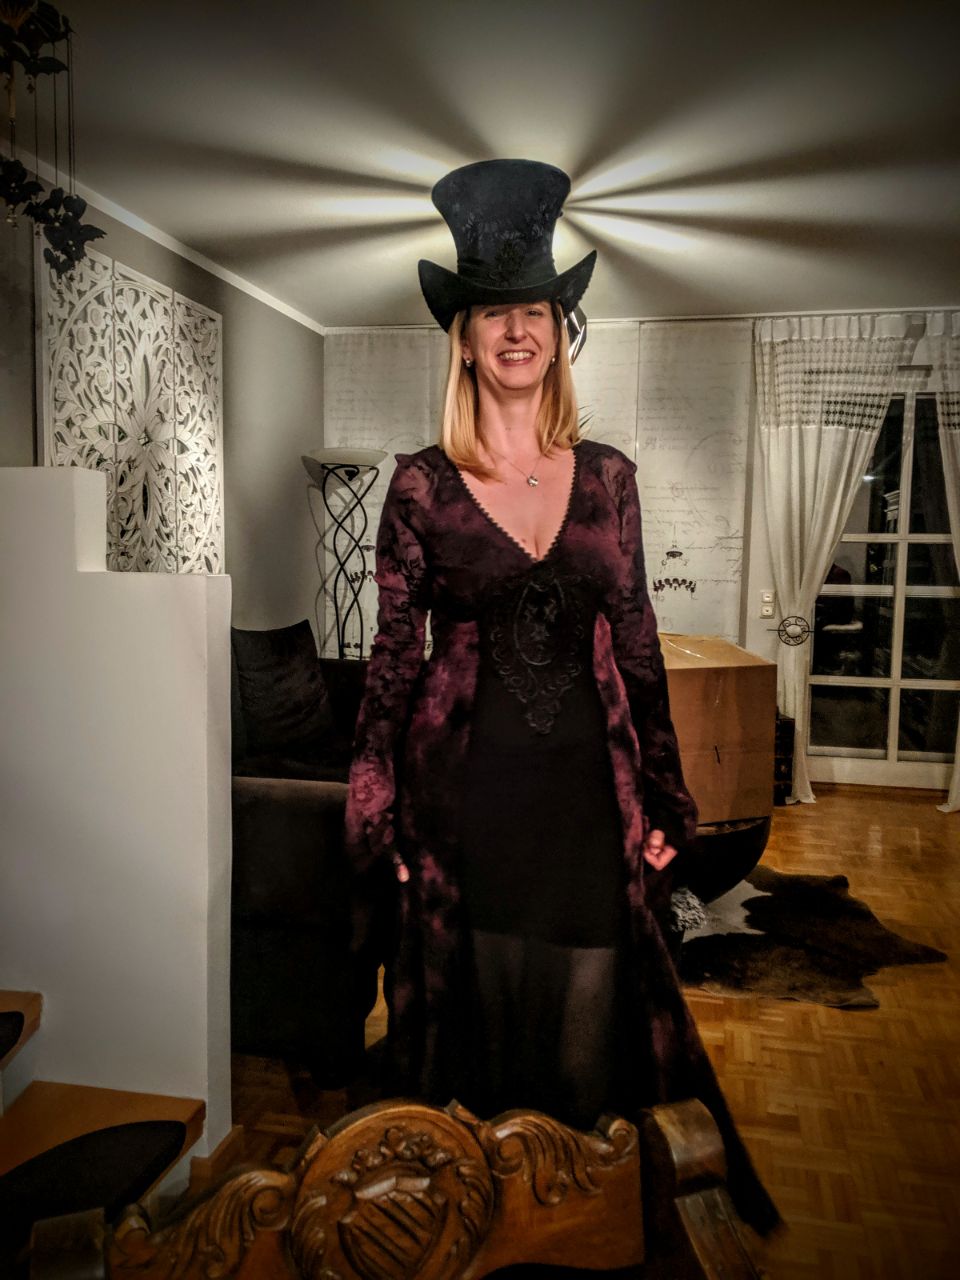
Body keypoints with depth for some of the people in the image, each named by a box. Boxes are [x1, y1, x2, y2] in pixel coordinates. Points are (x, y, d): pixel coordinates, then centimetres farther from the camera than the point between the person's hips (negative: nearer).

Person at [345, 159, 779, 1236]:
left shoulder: (607, 475, 4)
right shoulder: (423, 485, -3)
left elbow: (636, 640, 7)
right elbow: (394, 656, -2)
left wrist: (663, 797, 6)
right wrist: (378, 810, -4)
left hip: (587, 783, 2)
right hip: (467, 786, -1)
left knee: (591, 1018, 11)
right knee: (481, 1013, 12)